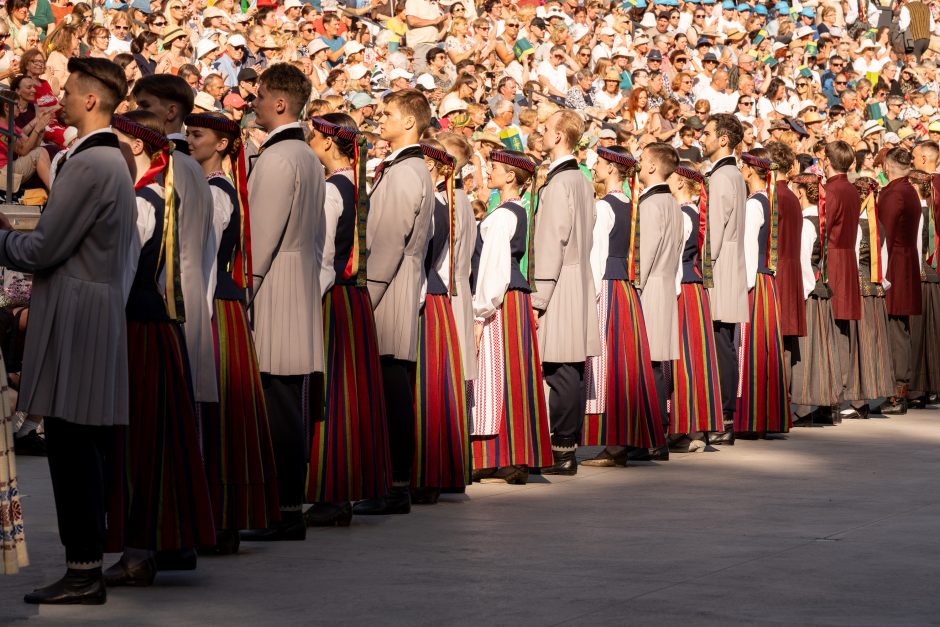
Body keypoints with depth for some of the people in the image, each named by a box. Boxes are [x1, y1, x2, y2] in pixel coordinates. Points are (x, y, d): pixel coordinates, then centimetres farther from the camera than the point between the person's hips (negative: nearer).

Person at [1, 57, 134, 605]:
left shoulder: (89, 165, -16)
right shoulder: (110, 159, 16)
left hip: (76, 323, -10)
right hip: (100, 316, 10)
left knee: (74, 449, -6)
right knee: (88, 451, 13)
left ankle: (83, 574, -3)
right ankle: (90, 565, 18)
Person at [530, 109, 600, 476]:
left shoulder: (558, 182, -14)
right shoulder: (581, 180, 14)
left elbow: (552, 242, -17)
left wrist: (539, 298, -16)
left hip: (560, 286, -10)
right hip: (580, 284, 10)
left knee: (560, 373, -7)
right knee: (572, 372, 10)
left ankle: (562, 454, -6)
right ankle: (569, 449, 14)